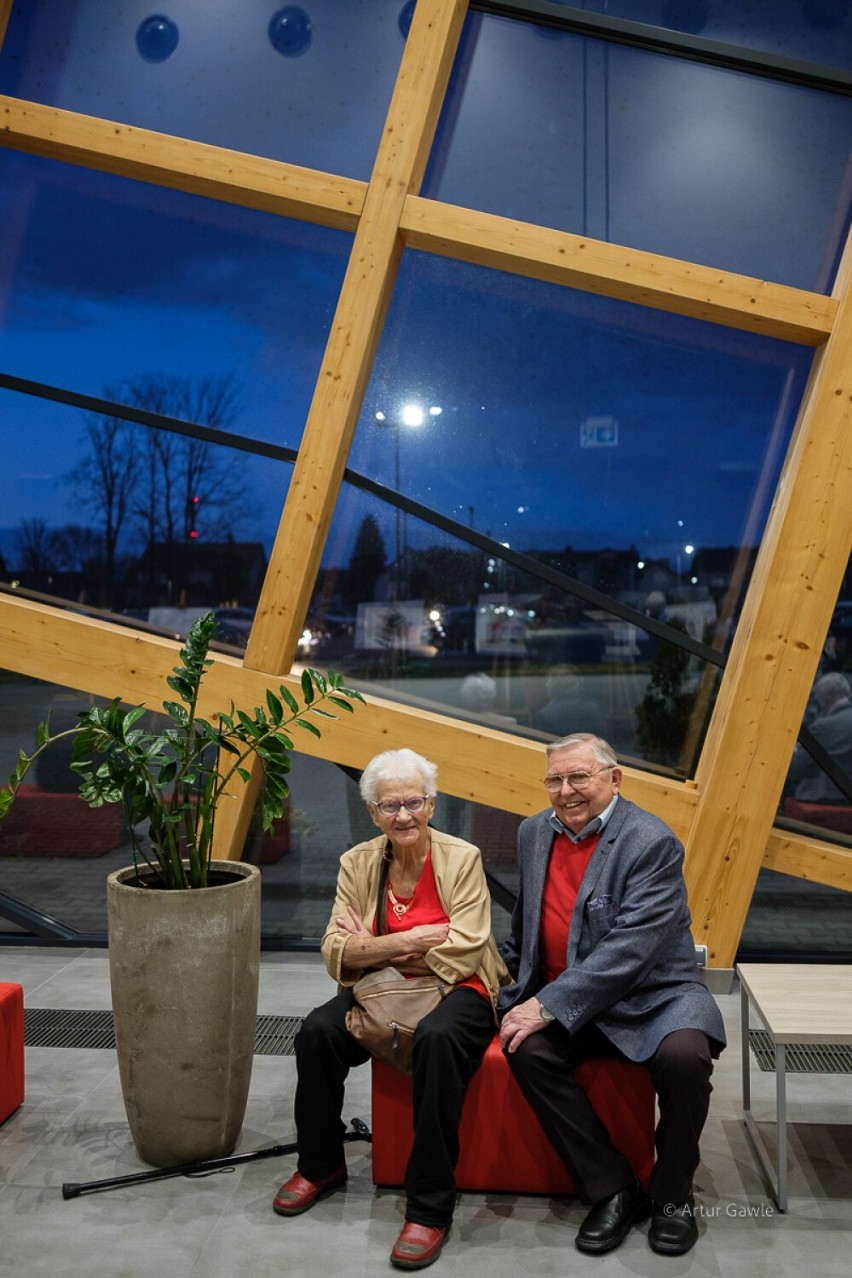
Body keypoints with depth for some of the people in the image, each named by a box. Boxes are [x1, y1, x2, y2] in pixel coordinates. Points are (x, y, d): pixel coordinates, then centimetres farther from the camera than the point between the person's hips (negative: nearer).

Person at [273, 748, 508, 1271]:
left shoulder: (462, 858, -8)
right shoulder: (357, 863, 2)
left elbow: (464, 949, -17)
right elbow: (336, 951, -4)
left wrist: (373, 946, -12)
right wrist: (408, 942, -19)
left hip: (456, 991, -4)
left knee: (437, 1039, -36)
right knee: (316, 1032, -22)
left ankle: (431, 1207, -22)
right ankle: (321, 1165, 5)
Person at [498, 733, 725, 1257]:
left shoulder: (652, 842, -15)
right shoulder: (535, 832, 7)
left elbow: (631, 949, -24)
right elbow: (525, 924, 23)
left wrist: (548, 1004, -26)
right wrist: (515, 993, 22)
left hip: (652, 993, -4)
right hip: (569, 1003, 5)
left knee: (684, 1054, -33)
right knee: (527, 1049, -25)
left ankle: (672, 1195, -4)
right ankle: (614, 1191, -8)